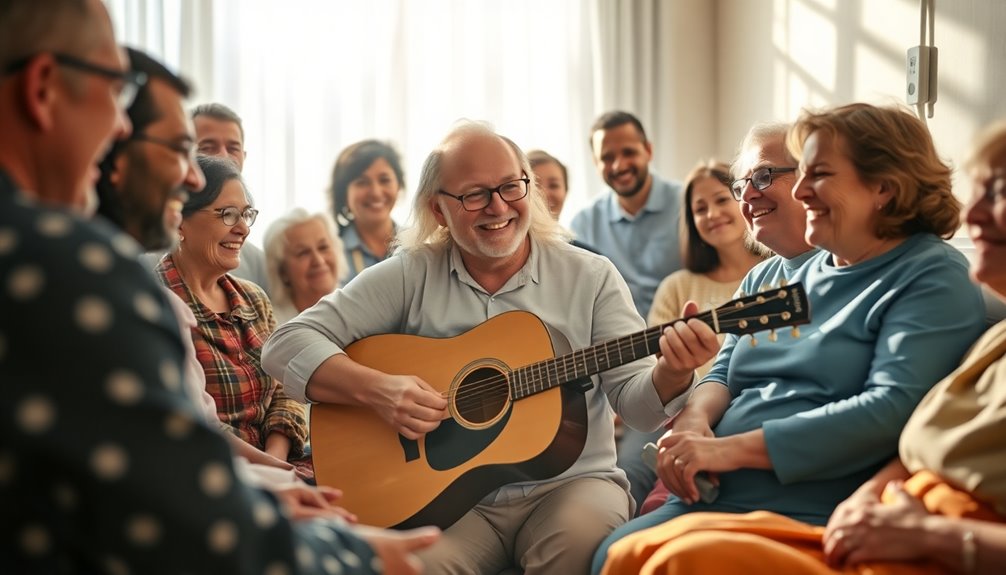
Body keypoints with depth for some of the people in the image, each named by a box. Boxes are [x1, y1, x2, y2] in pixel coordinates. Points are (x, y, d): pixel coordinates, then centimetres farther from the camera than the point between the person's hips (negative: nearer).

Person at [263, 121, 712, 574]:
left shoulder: (590, 277, 4)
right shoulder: (410, 275, 2)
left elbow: (636, 403, -1)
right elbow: (288, 344, -2)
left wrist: (671, 373, -24)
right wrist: (377, 390, -19)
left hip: (569, 484, 2)